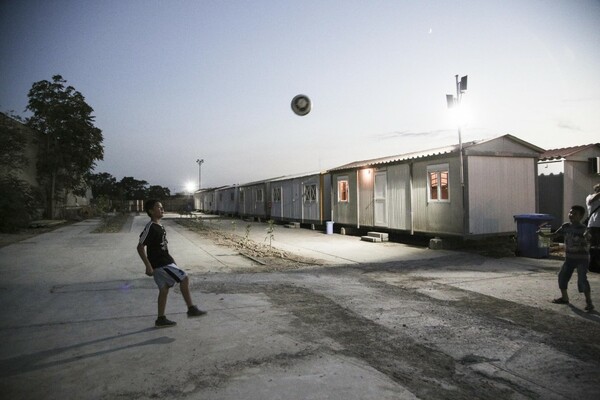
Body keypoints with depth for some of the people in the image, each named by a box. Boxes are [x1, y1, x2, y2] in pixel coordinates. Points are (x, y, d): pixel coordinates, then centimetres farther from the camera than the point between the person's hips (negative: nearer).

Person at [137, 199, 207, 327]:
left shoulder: (159, 227, 12)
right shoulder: (150, 228, -17)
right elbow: (140, 247, -19)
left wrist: (170, 259, 22)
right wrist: (148, 266, -22)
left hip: (163, 262, 9)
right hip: (160, 264, -9)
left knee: (164, 289, 12)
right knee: (184, 278, -9)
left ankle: (161, 319, 20)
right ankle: (191, 309, -1)